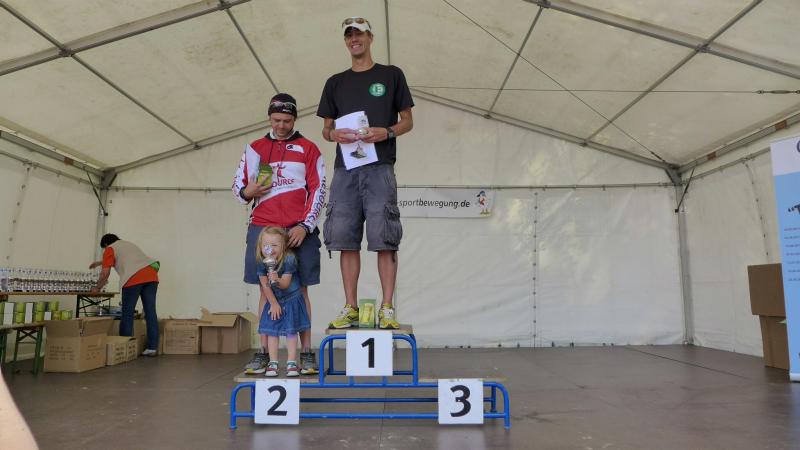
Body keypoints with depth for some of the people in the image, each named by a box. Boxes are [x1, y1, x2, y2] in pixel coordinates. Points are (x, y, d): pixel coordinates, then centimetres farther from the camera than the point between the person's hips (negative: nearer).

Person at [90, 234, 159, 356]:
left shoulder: (110, 249, 13)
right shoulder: (128, 244, 34)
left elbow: (105, 273, 7)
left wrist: (97, 287, 23)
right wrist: (100, 262, 64)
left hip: (134, 278, -6)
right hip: (151, 275, 6)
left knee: (127, 314, 5)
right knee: (150, 312, 4)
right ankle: (152, 347, 2)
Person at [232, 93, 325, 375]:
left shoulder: (308, 149, 7)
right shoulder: (254, 148, 15)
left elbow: (318, 190, 1)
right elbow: (237, 184, 16)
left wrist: (305, 226, -9)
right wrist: (246, 192, -8)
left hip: (299, 230, -2)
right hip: (262, 228, 2)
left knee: (300, 290, 2)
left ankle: (306, 353, 8)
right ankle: (264, 352, 12)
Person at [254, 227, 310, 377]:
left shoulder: (289, 260, -24)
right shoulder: (262, 263, -13)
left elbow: (285, 284, -26)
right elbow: (265, 286, -8)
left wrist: (277, 281, -48)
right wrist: (273, 303, -9)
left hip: (292, 299, -3)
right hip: (274, 301, 3)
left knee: (291, 331, -2)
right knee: (271, 331, 3)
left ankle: (291, 363, 6)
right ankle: (273, 363, 12)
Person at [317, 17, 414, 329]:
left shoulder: (391, 75, 12)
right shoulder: (335, 83, 19)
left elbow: (407, 121, 10)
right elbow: (325, 128, 18)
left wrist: (386, 132, -11)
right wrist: (333, 134, -6)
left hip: (379, 167, -3)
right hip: (344, 169, 3)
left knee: (384, 240, -7)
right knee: (346, 241, 0)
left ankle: (387, 309, -2)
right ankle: (350, 309, 8)